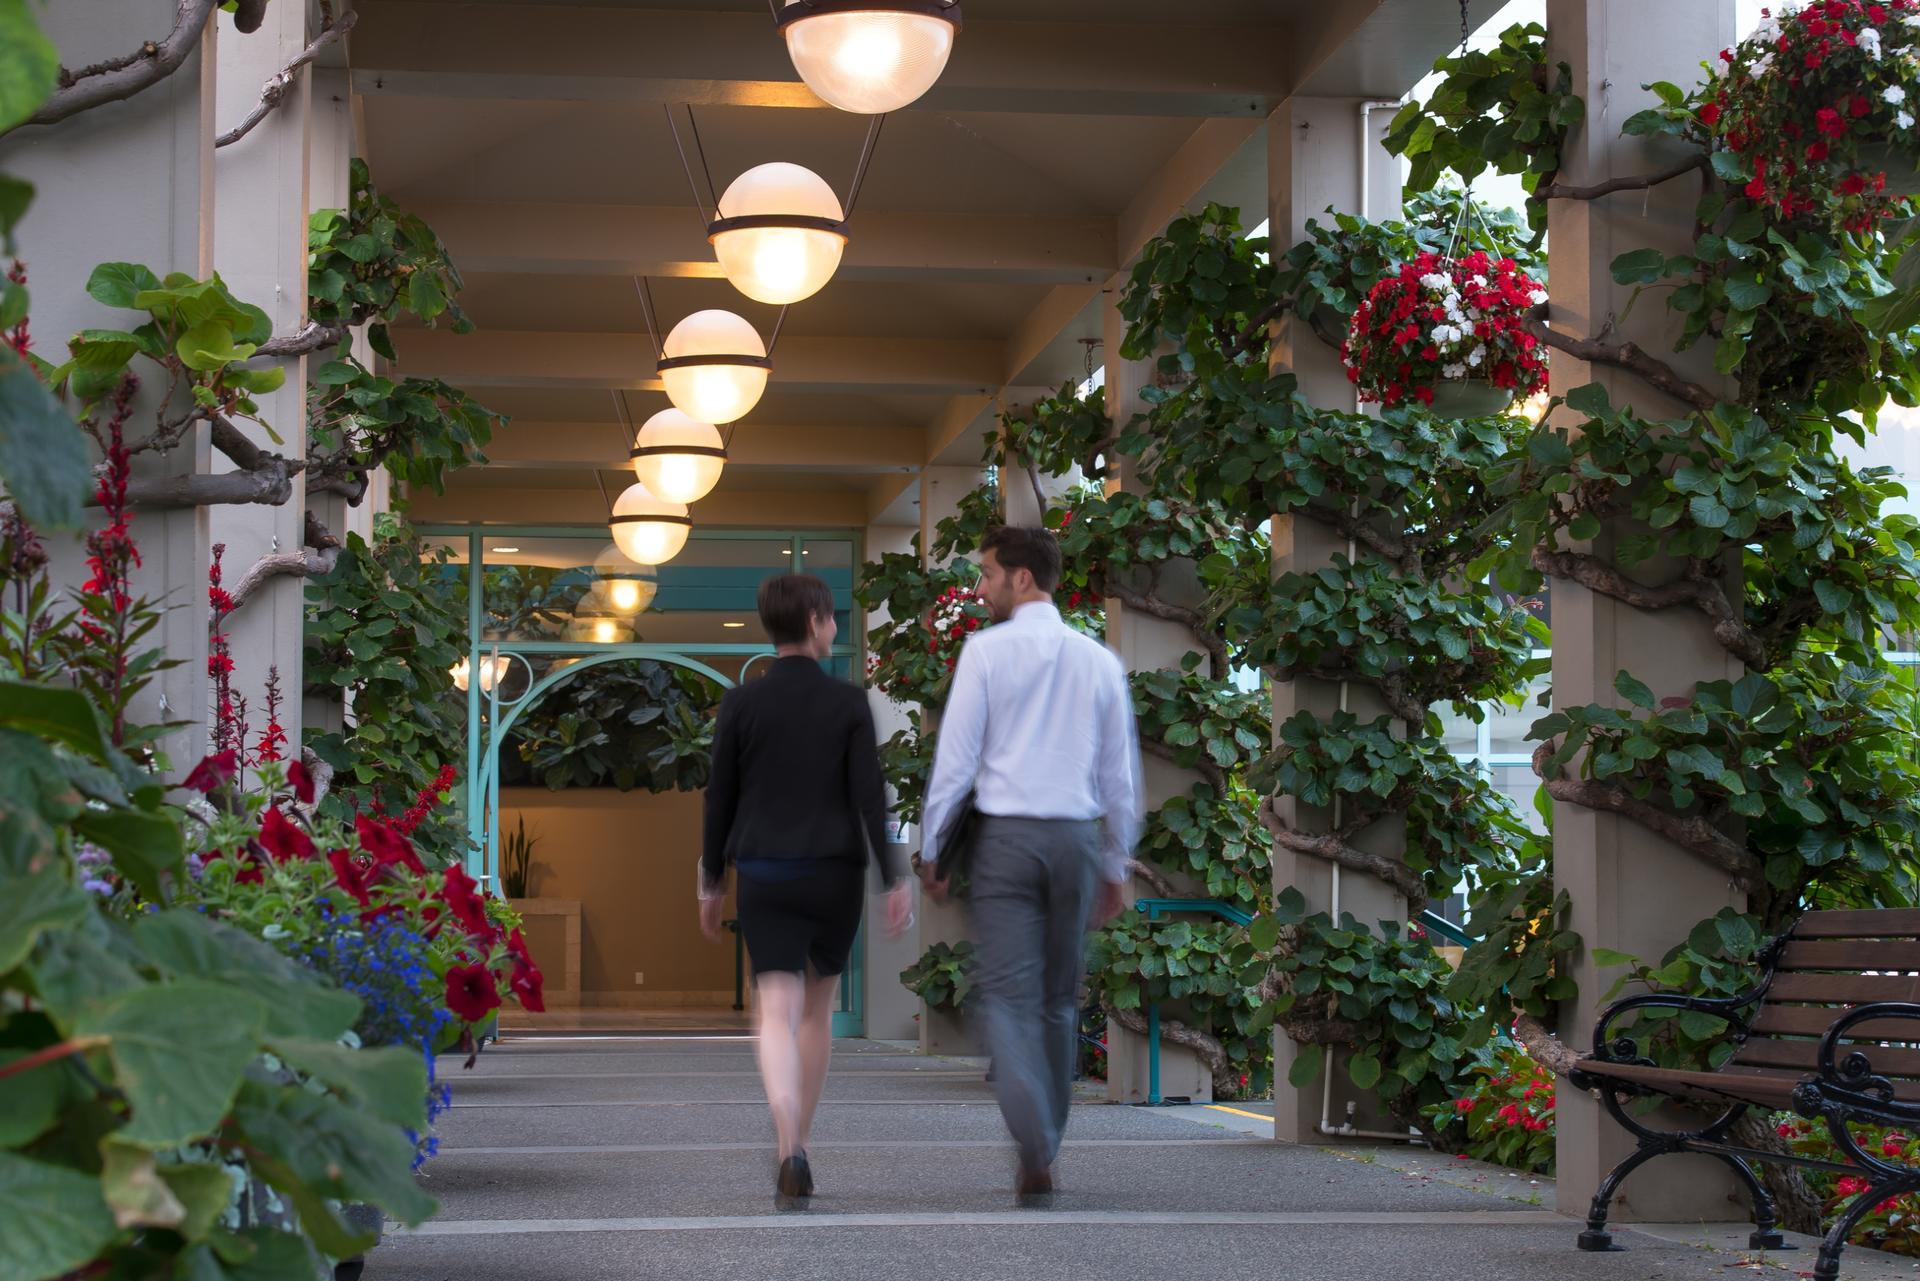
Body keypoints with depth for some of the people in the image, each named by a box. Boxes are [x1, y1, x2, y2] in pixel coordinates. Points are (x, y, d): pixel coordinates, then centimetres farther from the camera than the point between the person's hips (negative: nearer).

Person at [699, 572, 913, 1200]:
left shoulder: (740, 704, -1)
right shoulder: (849, 704, -3)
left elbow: (720, 799, 2)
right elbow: (870, 796, -9)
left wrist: (711, 883, 12)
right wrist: (895, 880, -7)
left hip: (764, 878, 0)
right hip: (835, 876, 0)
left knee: (778, 1013, -6)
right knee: (818, 1006, 18)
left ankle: (790, 1151, -26)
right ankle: (798, 1146, 25)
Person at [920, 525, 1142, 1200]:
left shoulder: (985, 651, -5)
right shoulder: (1099, 661, 6)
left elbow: (956, 757, -6)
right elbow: (1121, 774, 10)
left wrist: (930, 847, 4)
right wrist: (1117, 866, 19)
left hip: (1005, 837, -4)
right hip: (1077, 838, 4)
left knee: (1008, 996, -5)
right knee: (1060, 998, 15)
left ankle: (1034, 1147, -23)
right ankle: (1047, 1149, 21)